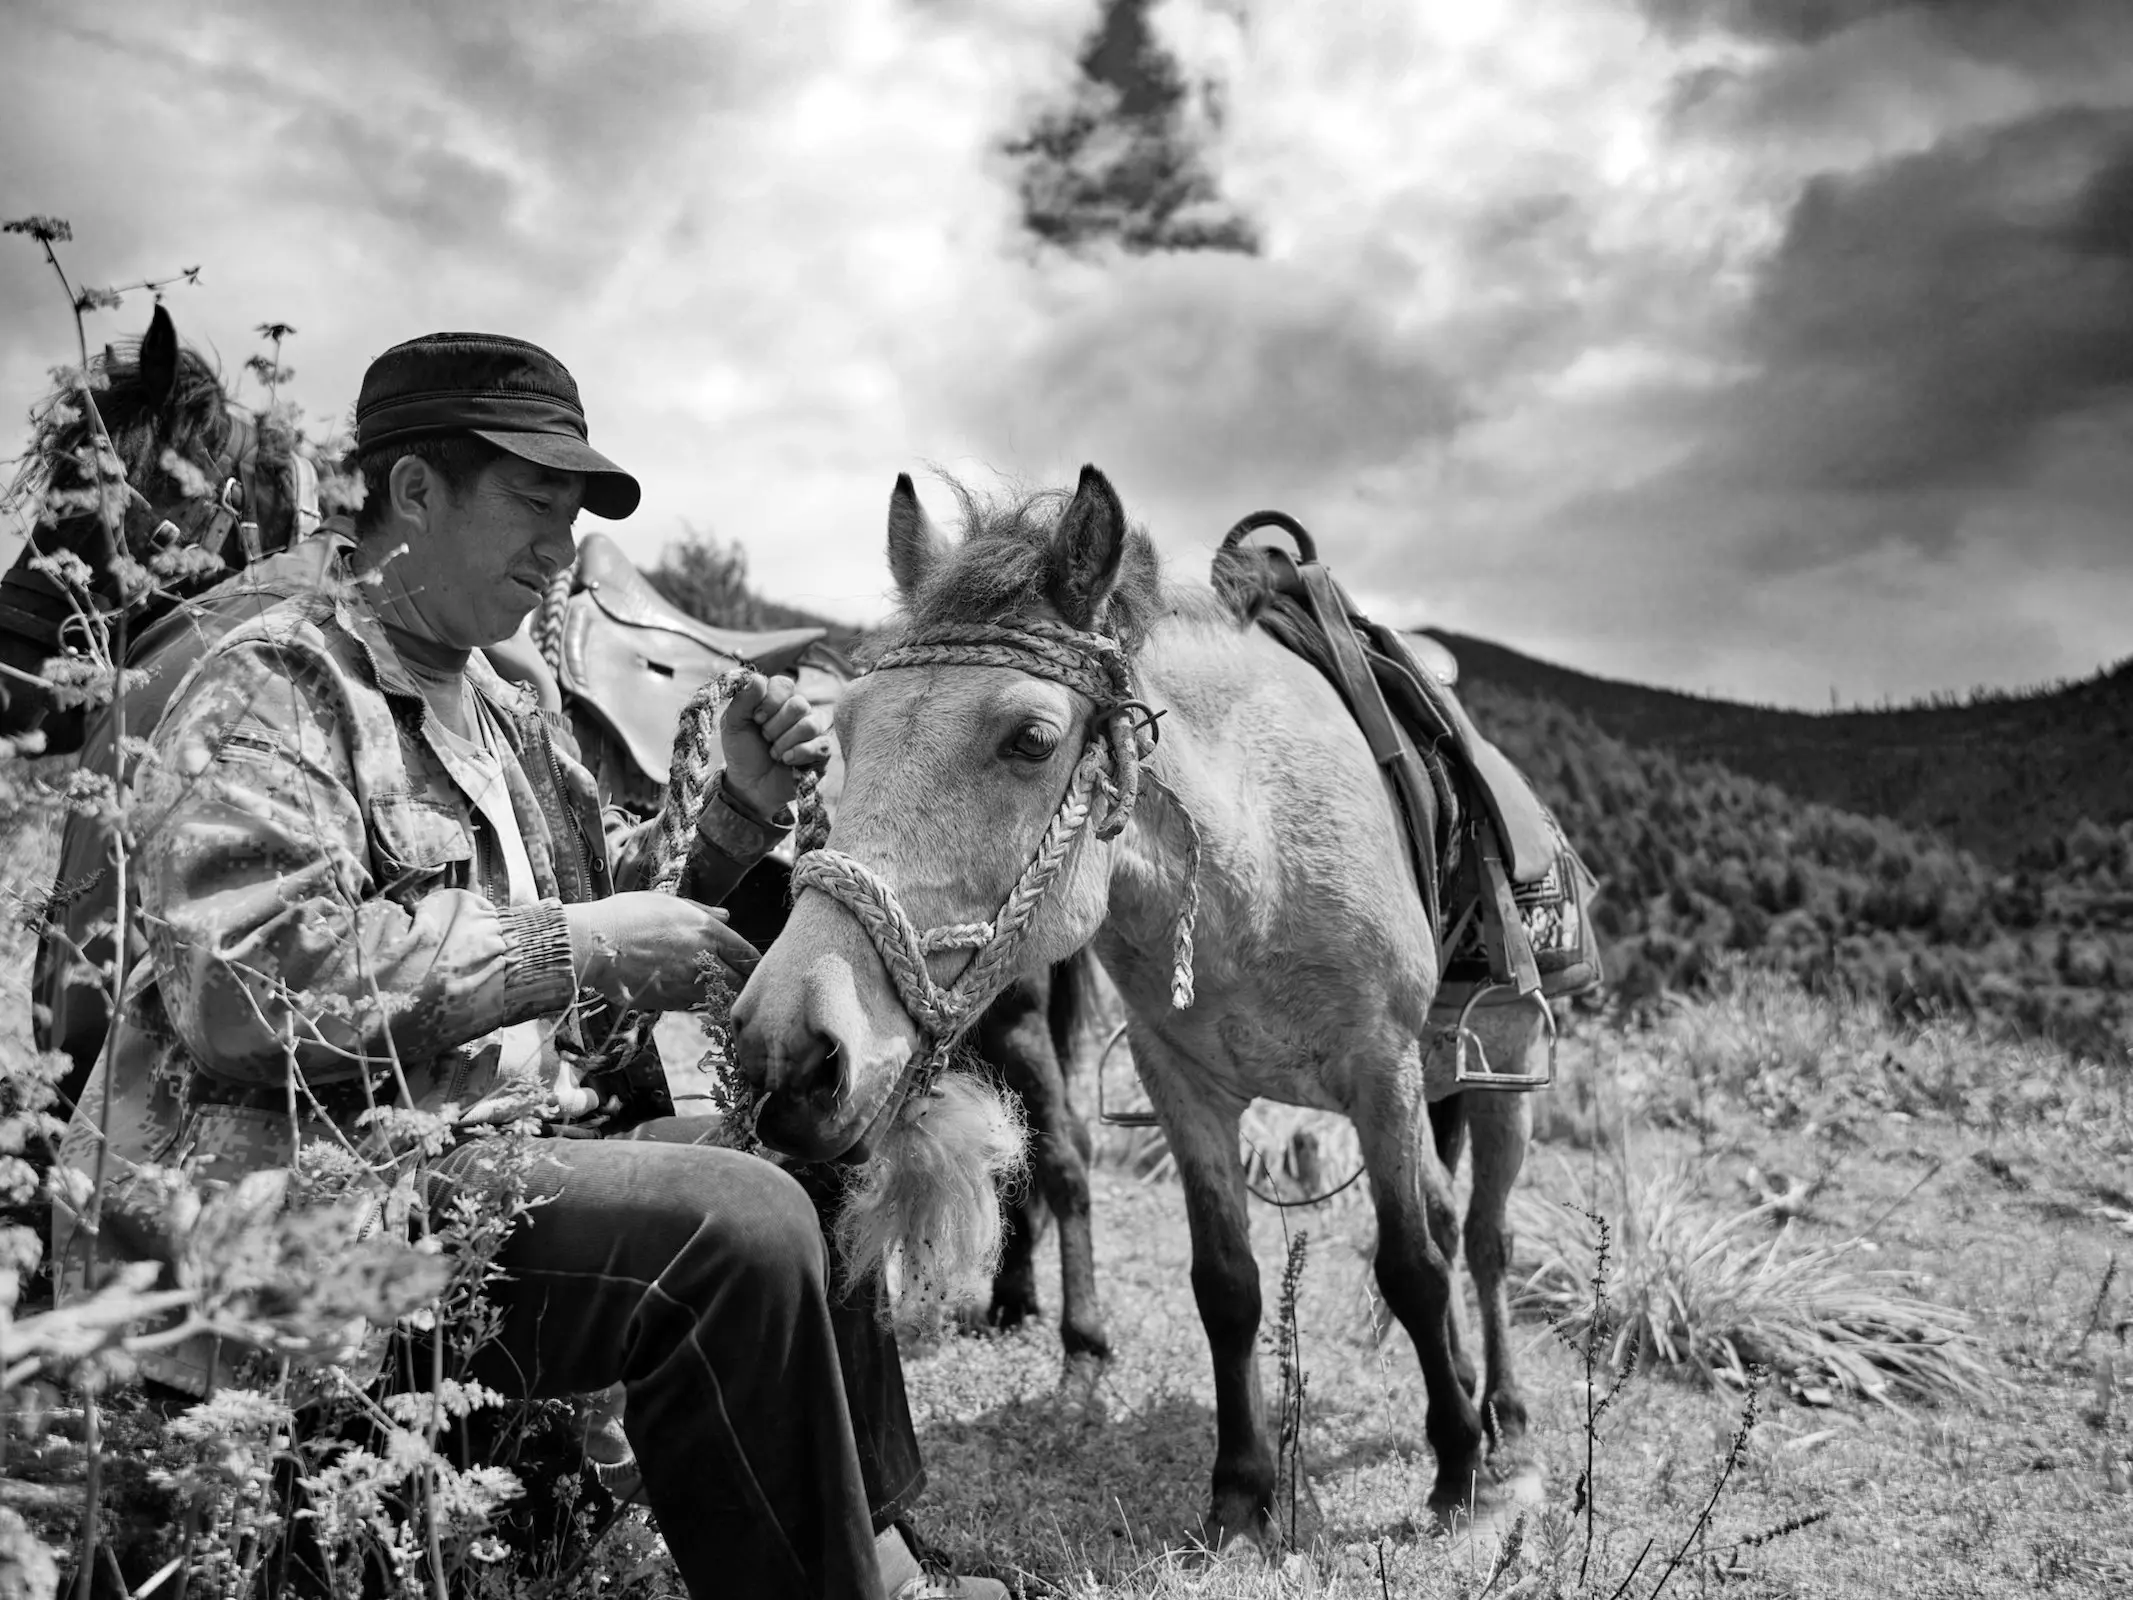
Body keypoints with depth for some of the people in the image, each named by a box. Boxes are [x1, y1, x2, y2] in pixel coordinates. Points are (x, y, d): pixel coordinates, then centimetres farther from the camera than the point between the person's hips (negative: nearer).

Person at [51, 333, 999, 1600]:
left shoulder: (519, 724, 17)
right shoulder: (275, 686, -8)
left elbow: (627, 980, 19)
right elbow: (243, 982, -24)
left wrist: (745, 810, 6)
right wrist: (571, 945, -23)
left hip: (513, 1153, 9)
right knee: (735, 1225, -26)